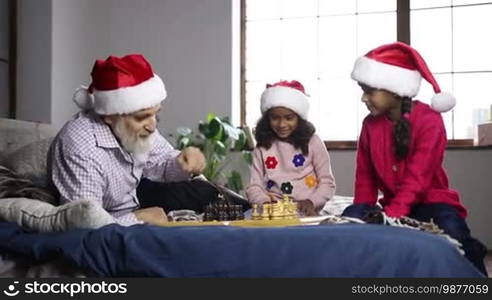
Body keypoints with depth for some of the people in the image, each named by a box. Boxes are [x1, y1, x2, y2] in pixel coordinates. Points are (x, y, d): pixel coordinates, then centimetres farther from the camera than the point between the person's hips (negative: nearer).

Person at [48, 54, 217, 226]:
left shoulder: (136, 124, -15)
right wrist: (139, 218, -28)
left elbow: (158, 166, 3)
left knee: (203, 194, 8)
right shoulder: (80, 149, -37)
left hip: (132, 196, 8)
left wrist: (181, 164, -19)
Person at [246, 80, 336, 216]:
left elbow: (327, 183, 4)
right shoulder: (262, 147, 7)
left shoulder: (312, 142, 3)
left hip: (305, 213, -1)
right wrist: (265, 203, -17)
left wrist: (311, 202, -15)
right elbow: (254, 187, 4)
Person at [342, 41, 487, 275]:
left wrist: (389, 217, -33)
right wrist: (363, 211, -7)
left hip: (431, 201, -5)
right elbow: (364, 175, 7)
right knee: (350, 217, -19)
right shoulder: (370, 123, 2)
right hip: (392, 204, 5)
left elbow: (416, 179, -24)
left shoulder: (429, 120, -15)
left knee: (452, 231, -33)